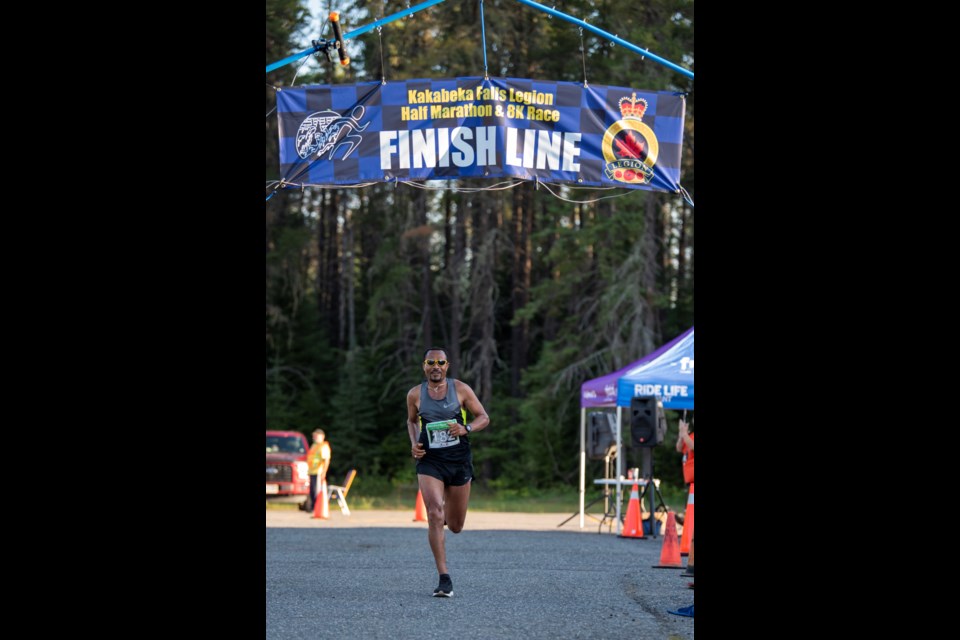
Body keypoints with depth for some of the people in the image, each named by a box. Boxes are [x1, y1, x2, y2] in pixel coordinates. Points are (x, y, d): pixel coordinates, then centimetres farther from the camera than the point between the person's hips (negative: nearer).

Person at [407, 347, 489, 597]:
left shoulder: (461, 389, -2)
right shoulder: (415, 395, 1)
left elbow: (484, 418, 2)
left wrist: (466, 428, -18)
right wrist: (414, 443, 0)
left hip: (459, 460, 1)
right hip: (429, 461, -1)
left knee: (455, 526, 10)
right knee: (434, 515, -21)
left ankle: (448, 513, 51)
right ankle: (444, 579, -19)